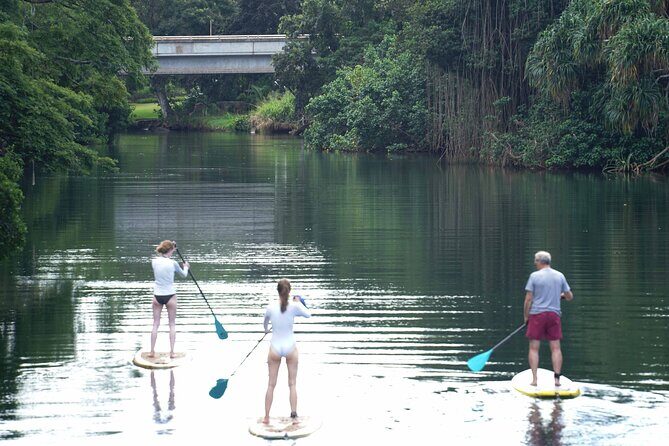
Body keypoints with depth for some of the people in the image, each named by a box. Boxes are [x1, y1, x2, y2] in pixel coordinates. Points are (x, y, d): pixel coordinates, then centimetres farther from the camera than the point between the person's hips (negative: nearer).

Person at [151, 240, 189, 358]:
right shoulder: (173, 263, -12)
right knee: (172, 324, 8)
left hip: (157, 296, 3)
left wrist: (171, 248, 30)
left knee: (156, 324, 9)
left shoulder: (154, 261, -4)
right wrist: (186, 267, 28)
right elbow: (184, 275, 6)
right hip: (170, 295, -3)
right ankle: (172, 352, 5)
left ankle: (152, 351, 9)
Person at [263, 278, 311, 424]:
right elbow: (308, 314, 4)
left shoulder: (271, 307, -10)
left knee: (271, 384, 11)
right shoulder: (294, 307, -14)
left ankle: (266, 417, 14)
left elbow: (265, 322, 11)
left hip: (275, 348, 1)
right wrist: (298, 302, 19)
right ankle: (294, 415, 8)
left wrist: (266, 330, 34)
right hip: (290, 347, -1)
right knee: (292, 384, 10)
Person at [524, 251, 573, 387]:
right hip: (554, 314, 3)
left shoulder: (534, 276, -6)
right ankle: (557, 378, -1)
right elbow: (570, 297, 12)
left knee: (534, 348, 2)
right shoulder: (560, 276, 5)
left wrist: (526, 316, 5)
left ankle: (534, 379, -4)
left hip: (537, 314, -3)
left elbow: (528, 299, -6)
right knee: (555, 348, 5)